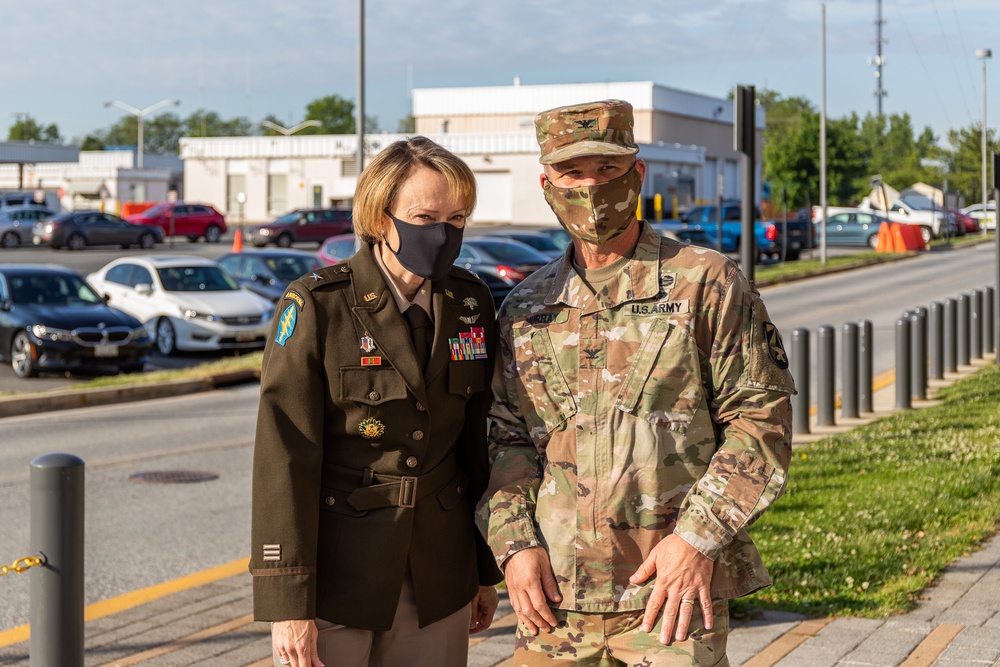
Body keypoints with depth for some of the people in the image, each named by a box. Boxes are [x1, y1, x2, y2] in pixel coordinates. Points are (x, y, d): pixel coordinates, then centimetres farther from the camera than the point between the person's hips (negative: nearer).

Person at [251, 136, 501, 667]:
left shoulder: (470, 303, 3)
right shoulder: (316, 305, -12)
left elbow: (477, 440, 11)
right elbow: (283, 457, -14)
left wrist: (485, 568, 13)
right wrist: (287, 601, -17)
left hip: (438, 577, 4)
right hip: (337, 570, -4)